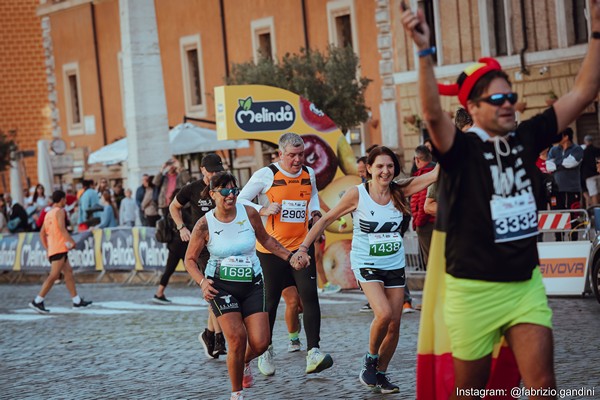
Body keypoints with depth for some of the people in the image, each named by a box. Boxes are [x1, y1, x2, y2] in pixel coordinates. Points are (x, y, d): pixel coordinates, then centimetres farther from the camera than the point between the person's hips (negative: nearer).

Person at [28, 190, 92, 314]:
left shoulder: (48, 214, 18)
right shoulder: (60, 211, -6)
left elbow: (42, 233, 17)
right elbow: (62, 228, -21)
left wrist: (47, 248, 19)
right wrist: (71, 241, -18)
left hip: (52, 248, 10)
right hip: (59, 248, -10)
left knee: (68, 272, 13)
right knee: (54, 275, -11)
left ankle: (77, 301, 15)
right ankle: (37, 301, -15)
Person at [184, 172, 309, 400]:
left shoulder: (249, 213, -5)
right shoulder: (205, 225, -10)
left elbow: (265, 239, 13)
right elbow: (190, 259, -1)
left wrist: (290, 257, 7)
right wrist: (202, 282, -17)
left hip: (252, 283, 3)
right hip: (221, 286, -2)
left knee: (260, 343, -8)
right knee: (237, 337, -18)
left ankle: (245, 363, 32)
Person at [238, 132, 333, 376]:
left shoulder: (309, 174, 7)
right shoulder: (266, 175, -7)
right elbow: (241, 201, -3)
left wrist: (315, 213, 9)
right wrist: (263, 210, -18)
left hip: (301, 246, 3)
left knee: (309, 296, -12)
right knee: (270, 301, 5)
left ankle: (313, 352, -16)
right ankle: (265, 350, 25)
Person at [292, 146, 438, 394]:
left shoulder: (399, 191, -3)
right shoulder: (357, 194, -11)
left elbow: (436, 174, -9)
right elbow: (327, 219, -3)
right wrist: (304, 247, -8)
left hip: (395, 266, 4)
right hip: (366, 265, -4)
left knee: (394, 324, 3)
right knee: (383, 314, -24)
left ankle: (380, 374, 22)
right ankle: (370, 361, 2)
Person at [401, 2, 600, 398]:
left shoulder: (527, 138, 3)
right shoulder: (461, 149, -10)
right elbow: (433, 114, -31)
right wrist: (425, 51, -44)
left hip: (526, 285, 4)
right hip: (474, 290, -4)